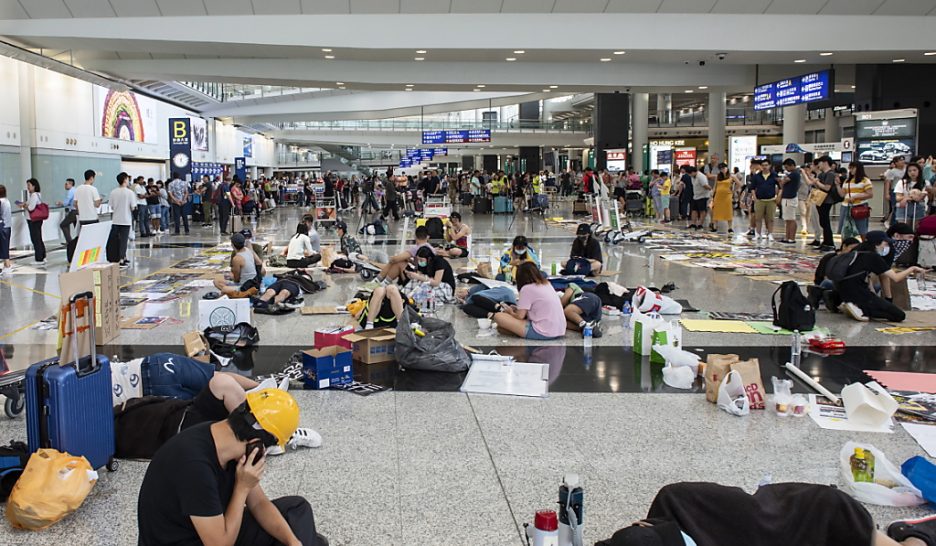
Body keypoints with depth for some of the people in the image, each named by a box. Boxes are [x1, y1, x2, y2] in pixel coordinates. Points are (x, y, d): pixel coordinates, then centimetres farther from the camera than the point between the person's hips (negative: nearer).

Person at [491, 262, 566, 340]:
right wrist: (518, 309, 27)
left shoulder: (527, 288, -6)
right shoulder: (547, 284, 15)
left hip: (543, 333, -8)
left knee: (498, 316, -8)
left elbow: (520, 316, -4)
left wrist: (511, 312, 16)